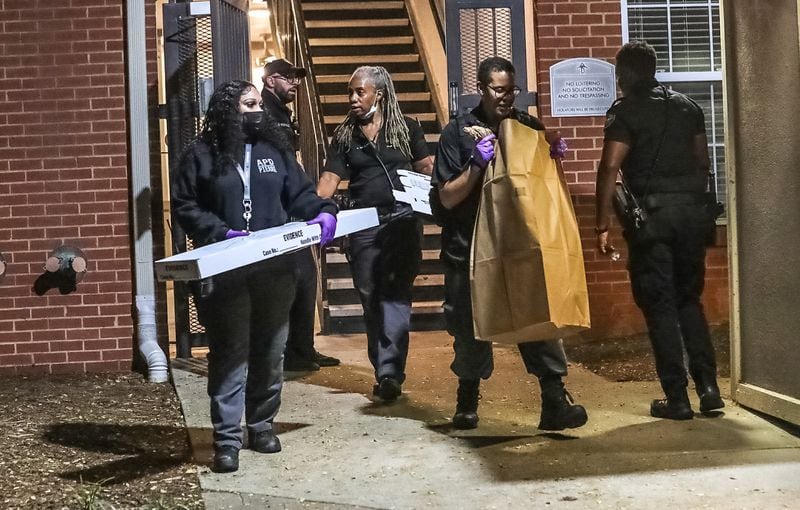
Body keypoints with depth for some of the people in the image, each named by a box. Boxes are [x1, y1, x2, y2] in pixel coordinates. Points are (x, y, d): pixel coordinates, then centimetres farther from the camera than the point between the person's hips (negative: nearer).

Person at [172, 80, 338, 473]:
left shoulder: (275, 150, 12)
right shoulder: (201, 155, 1)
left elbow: (299, 193, 12)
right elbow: (184, 207, -2)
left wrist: (323, 212, -9)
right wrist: (220, 233, -16)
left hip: (274, 268, 4)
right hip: (224, 273, -4)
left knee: (270, 351, 11)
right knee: (229, 353, -5)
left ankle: (262, 425, 25)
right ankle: (227, 438, 0)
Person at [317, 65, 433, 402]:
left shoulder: (406, 128, 7)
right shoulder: (345, 135, 11)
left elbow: (426, 168, 5)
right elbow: (330, 178, 3)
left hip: (402, 220, -2)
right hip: (364, 225, 3)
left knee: (396, 295, -9)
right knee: (370, 298, 5)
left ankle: (389, 370, -13)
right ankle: (386, 372, 15)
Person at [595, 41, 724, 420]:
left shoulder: (625, 111, -3)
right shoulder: (687, 106, 15)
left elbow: (610, 167, -13)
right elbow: (703, 162, 17)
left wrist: (602, 225, -12)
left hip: (653, 213, -5)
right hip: (692, 211, 5)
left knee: (659, 306, 1)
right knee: (689, 300, 16)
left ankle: (677, 399, 1)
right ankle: (708, 386, 7)